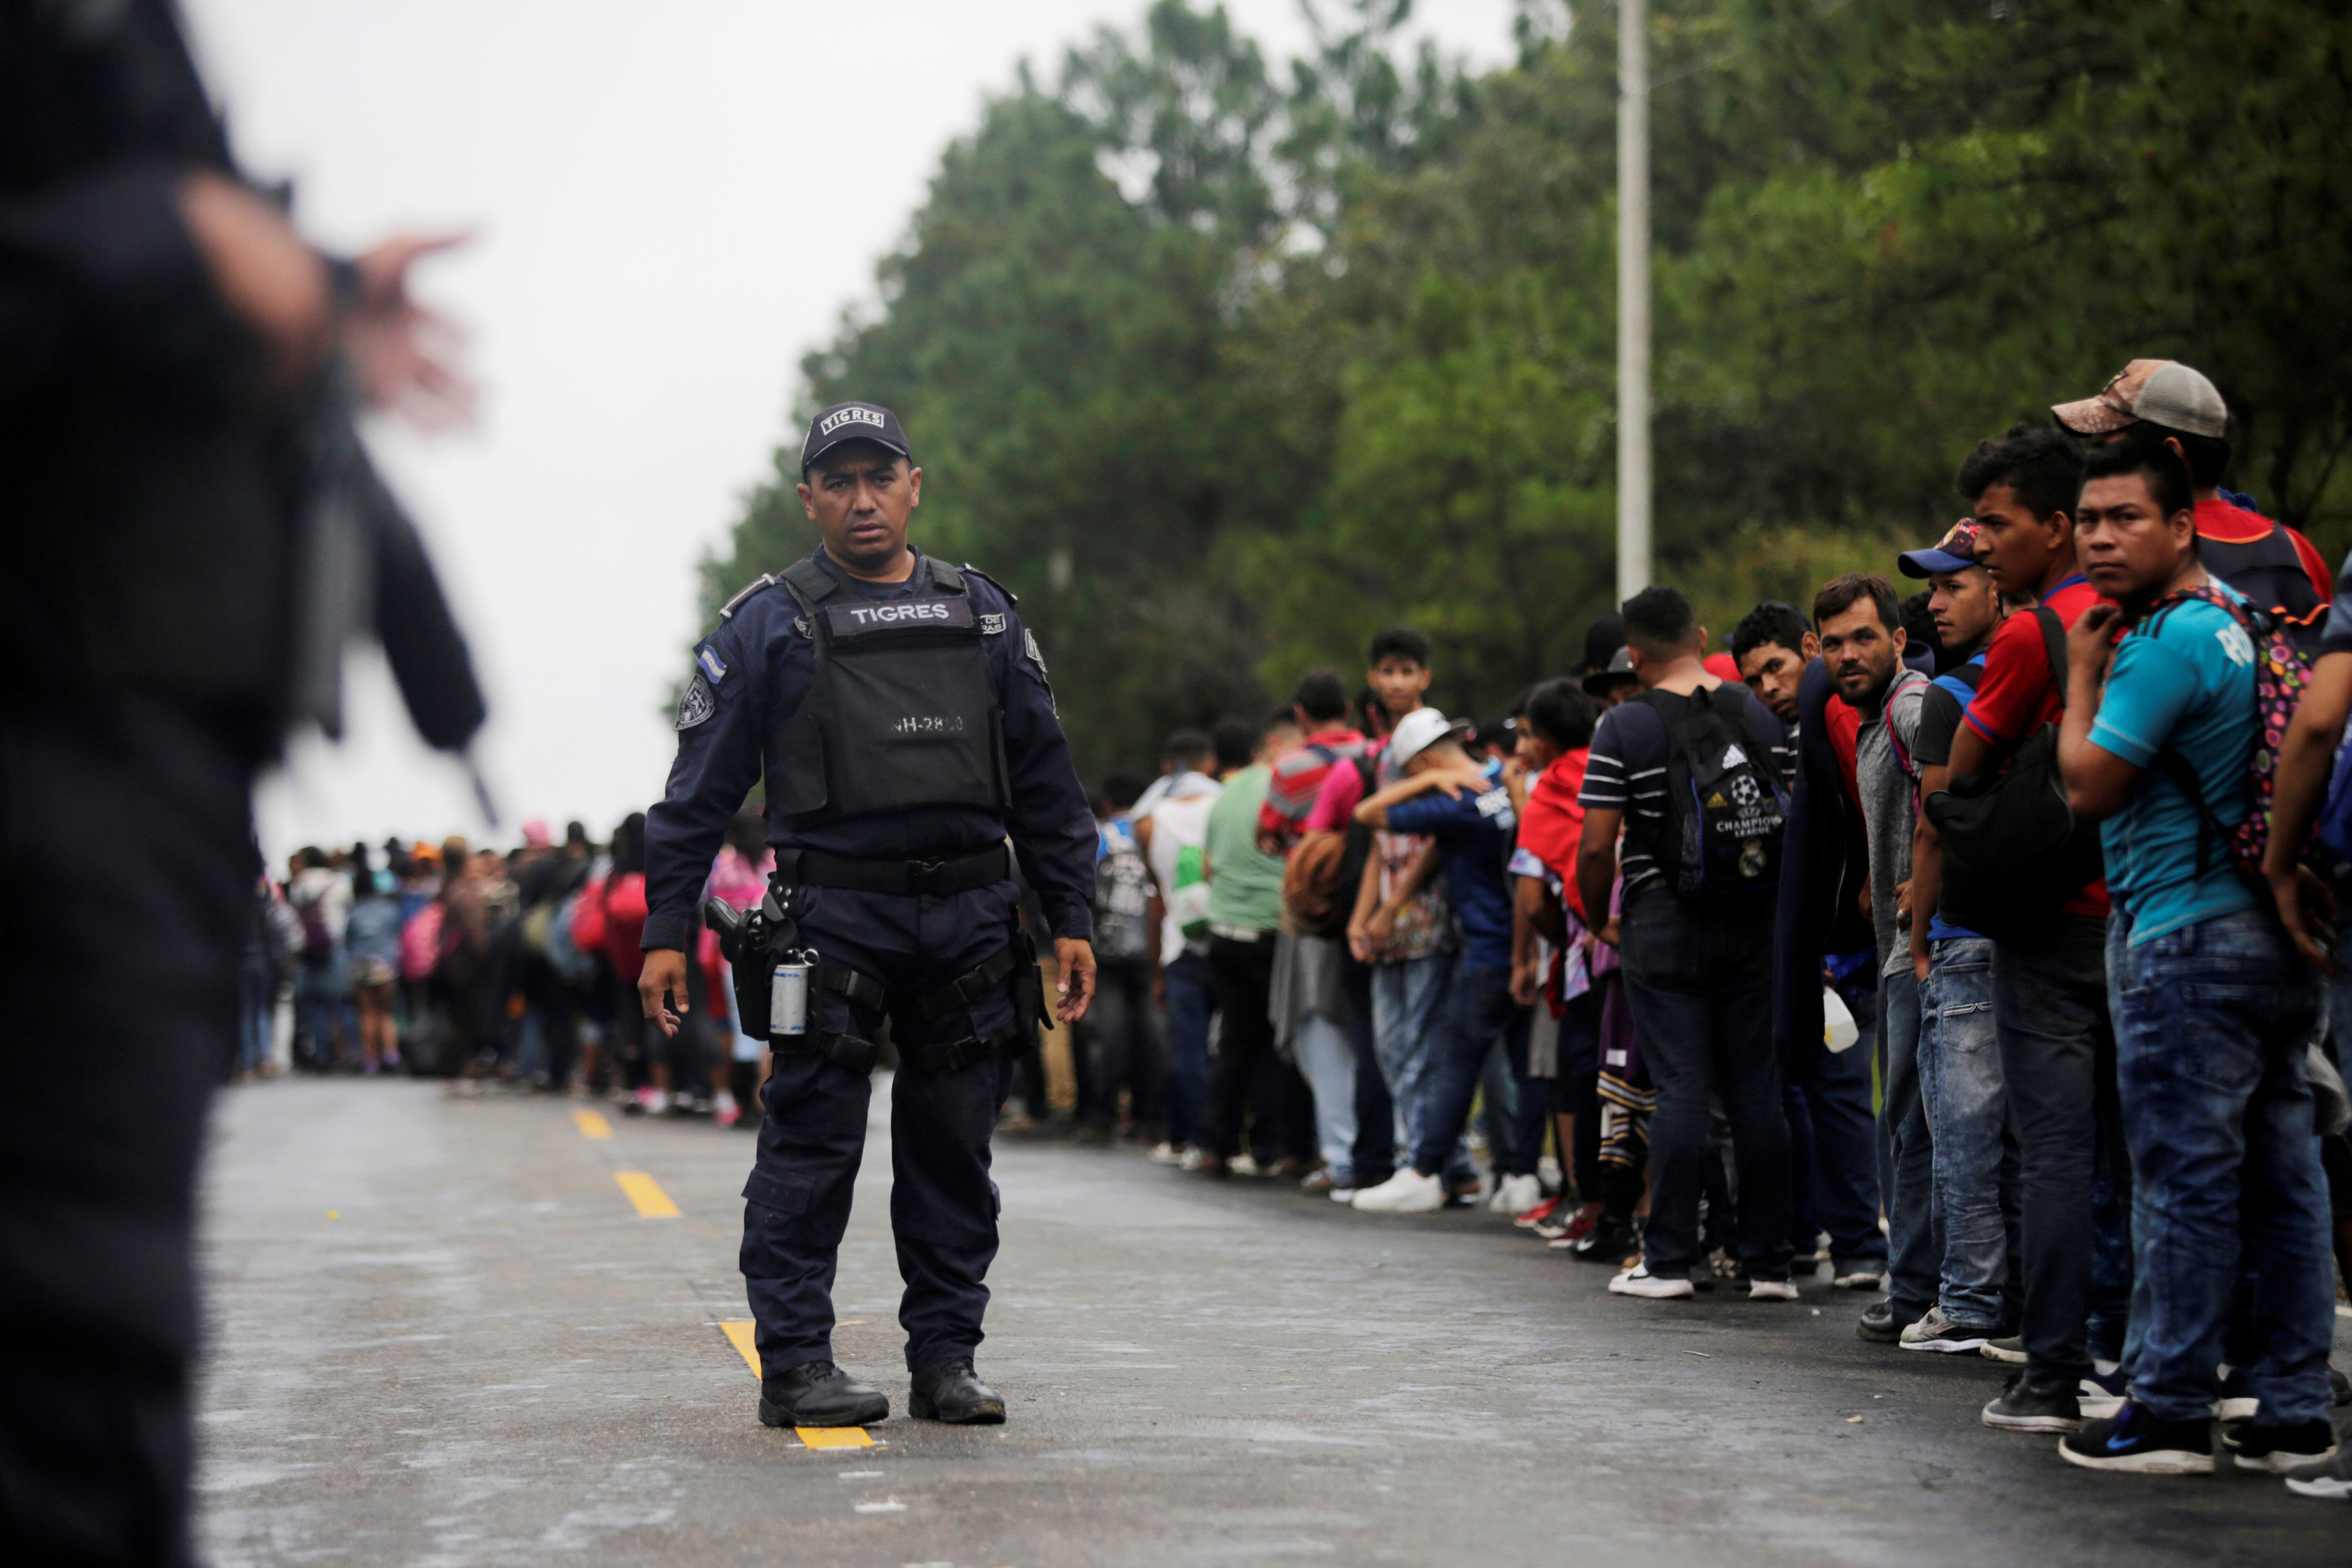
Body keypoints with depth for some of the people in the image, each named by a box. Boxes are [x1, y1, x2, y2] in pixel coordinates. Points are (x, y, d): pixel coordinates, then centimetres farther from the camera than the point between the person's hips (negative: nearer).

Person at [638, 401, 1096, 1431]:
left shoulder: (985, 618, 14)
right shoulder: (769, 624, 4)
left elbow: (1045, 780, 16)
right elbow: (702, 786, 3)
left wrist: (1071, 918, 10)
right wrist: (667, 930, -3)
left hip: (970, 913, 3)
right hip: (834, 912, -3)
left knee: (954, 1145, 7)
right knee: (813, 1144, -4)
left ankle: (947, 1356, 14)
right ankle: (795, 1363, 2)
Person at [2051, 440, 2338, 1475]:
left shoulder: (2168, 642, -14)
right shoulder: (2234, 618, 16)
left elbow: (2089, 786, -10)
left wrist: (2084, 671, 1)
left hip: (2189, 938, -10)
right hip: (2272, 934, 10)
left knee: (2185, 1178, -5)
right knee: (2280, 1178, 8)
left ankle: (2171, 1412, -1)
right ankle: (2293, 1414, 12)